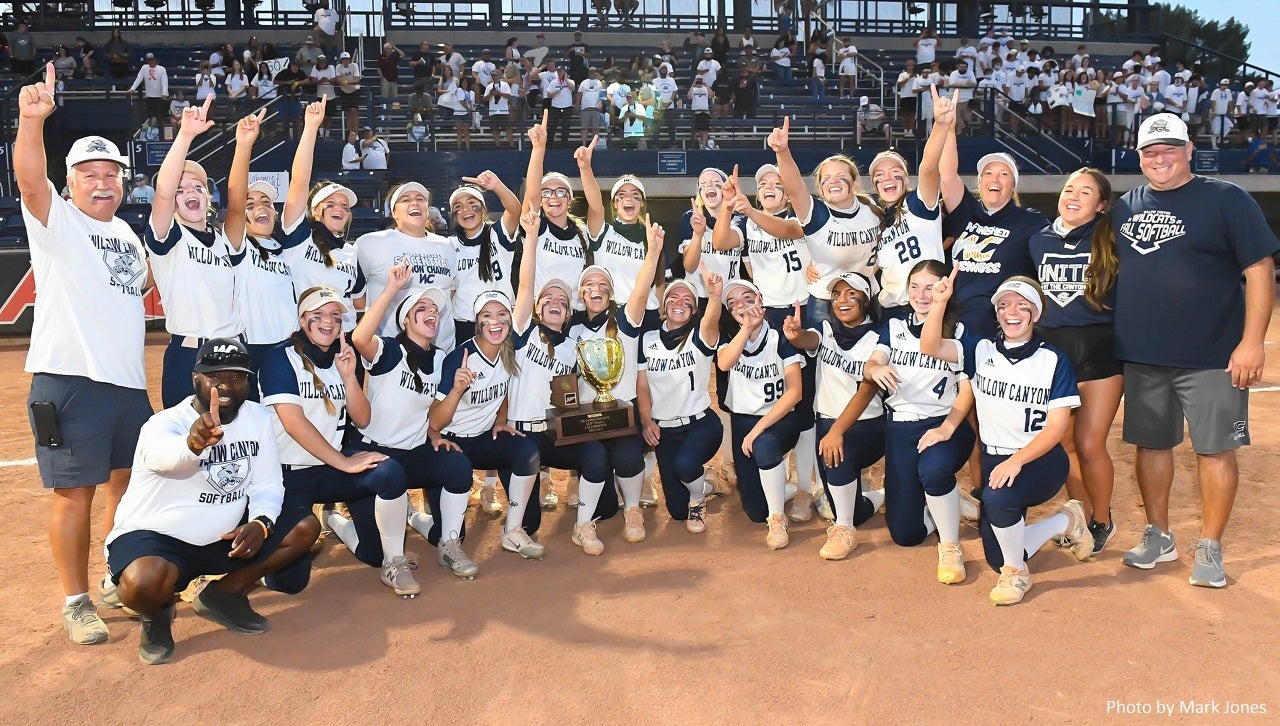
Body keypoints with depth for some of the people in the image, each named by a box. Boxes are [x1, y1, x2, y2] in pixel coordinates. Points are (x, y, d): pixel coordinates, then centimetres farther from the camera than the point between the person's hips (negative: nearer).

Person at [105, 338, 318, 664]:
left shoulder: (258, 418, -3)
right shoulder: (165, 422, -19)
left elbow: (267, 486, 0)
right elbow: (163, 453, -45)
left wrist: (259, 524, -22)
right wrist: (194, 442, -70)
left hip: (224, 537, 6)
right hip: (155, 535, -5)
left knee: (306, 528, -7)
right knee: (145, 582, -38)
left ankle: (223, 594, 5)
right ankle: (157, 613, 2)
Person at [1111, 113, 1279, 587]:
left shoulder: (1227, 200, -5)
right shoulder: (1125, 207, 10)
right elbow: (1110, 273, 17)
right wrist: (1112, 338, 9)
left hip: (1212, 357, -4)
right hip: (1140, 357, 5)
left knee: (1214, 449, 1)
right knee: (1151, 444, 11)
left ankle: (1210, 550, 14)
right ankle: (1158, 538, 26)